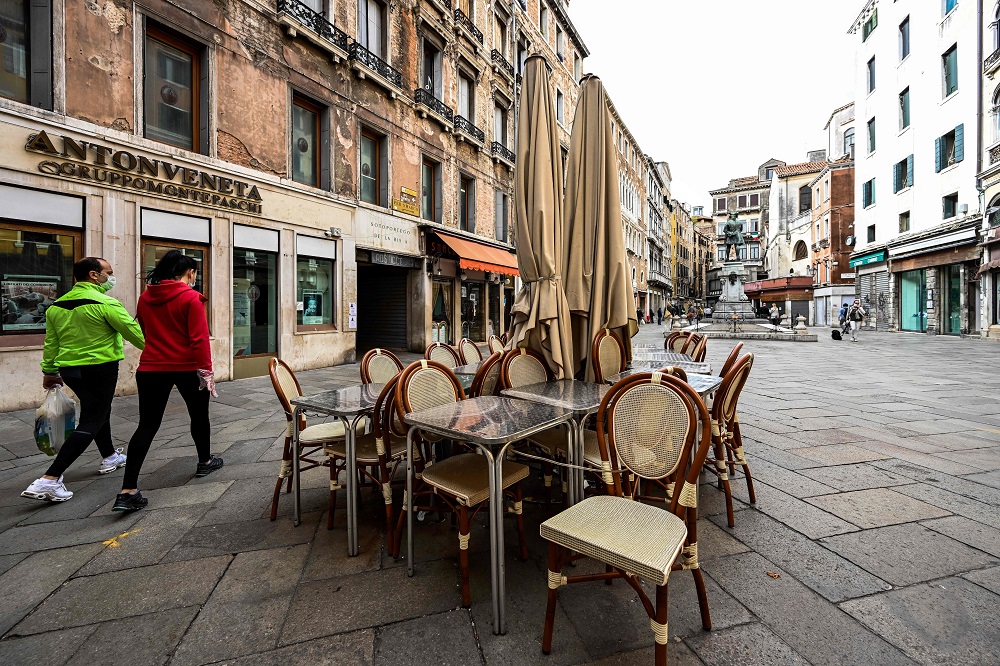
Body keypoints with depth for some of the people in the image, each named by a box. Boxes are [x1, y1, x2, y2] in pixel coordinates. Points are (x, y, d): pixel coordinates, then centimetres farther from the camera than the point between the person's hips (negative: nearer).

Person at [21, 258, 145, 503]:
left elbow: (50, 343, 12)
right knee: (91, 423, -1)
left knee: (98, 410, 24)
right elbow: (133, 331, -13)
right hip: (100, 369, -8)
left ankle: (110, 457, 37)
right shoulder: (105, 303, -17)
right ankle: (49, 480, -7)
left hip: (69, 369, 8)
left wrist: (49, 371, 20)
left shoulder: (56, 305, 8)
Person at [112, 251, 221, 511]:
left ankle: (128, 491, -1)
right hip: (187, 368, -4)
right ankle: (205, 462, 34)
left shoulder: (145, 298, 6)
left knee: (147, 425, 5)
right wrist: (206, 370, -13)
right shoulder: (191, 298, -13)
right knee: (199, 415, 16)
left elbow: (144, 333, 16)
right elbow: (199, 339, -17)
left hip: (151, 368, 5)